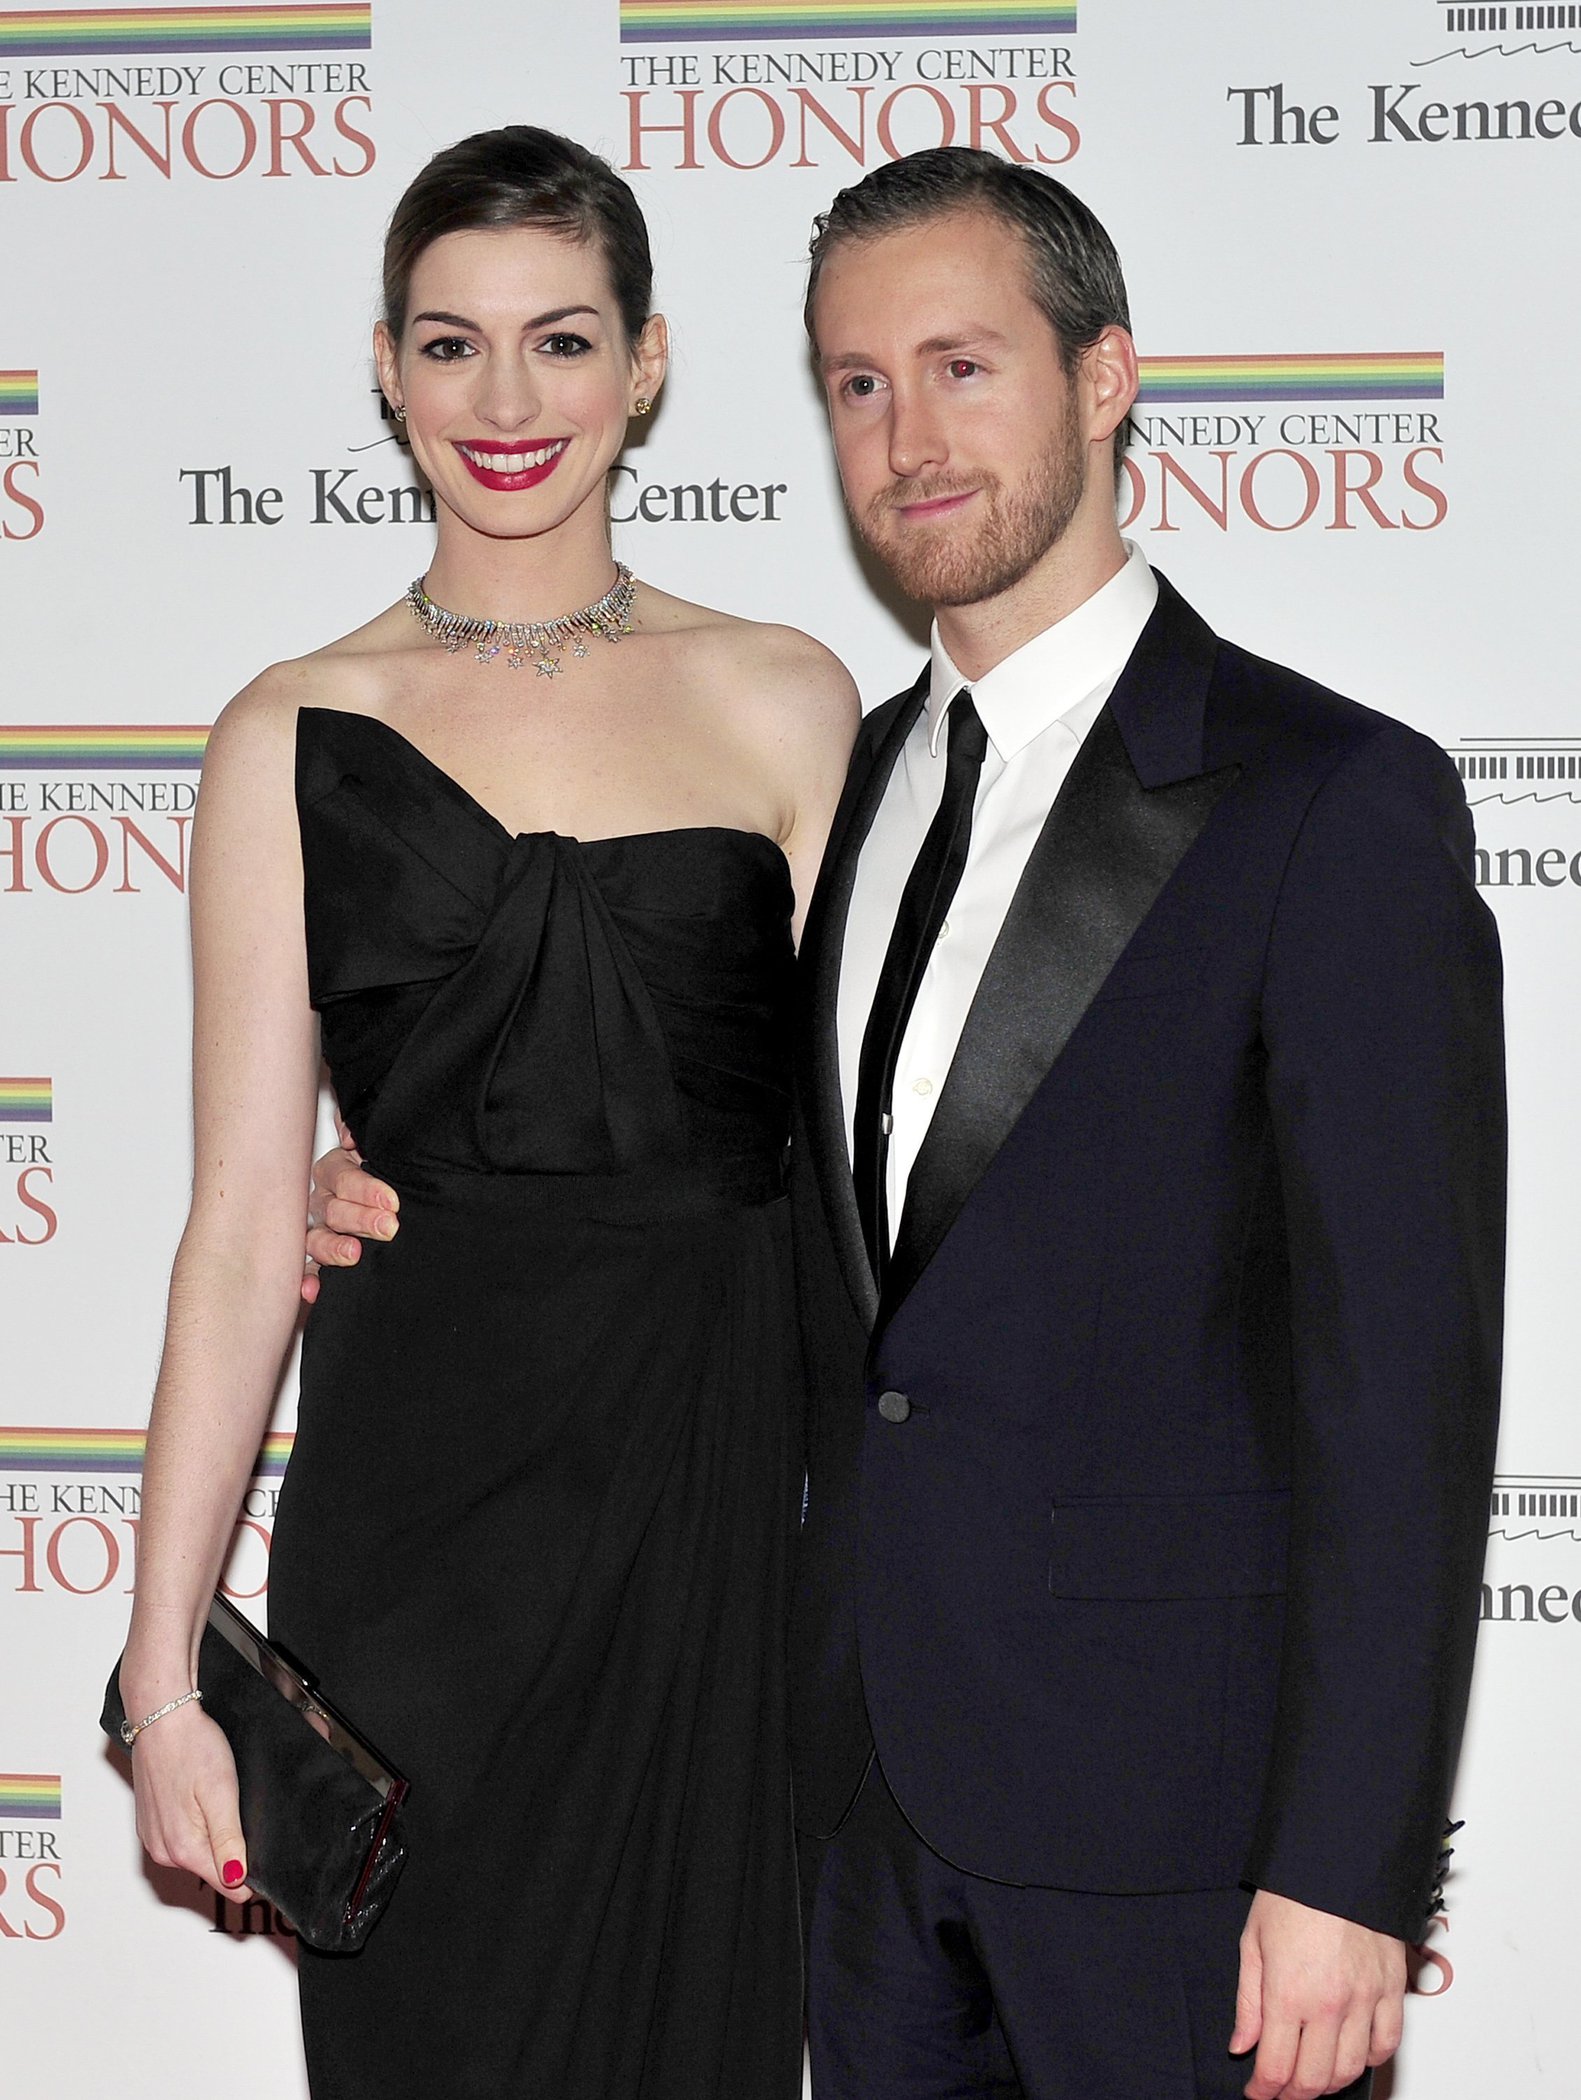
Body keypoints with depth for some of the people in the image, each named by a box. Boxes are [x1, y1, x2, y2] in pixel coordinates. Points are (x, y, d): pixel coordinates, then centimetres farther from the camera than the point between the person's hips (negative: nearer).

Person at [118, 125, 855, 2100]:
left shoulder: (783, 702, 6)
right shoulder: (296, 736, 3)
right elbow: (241, 1229, 1)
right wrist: (163, 1669, -4)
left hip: (724, 1493, 1)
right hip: (417, 1501, -1)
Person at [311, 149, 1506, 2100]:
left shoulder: (1333, 800, -11)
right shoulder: (854, 783, 11)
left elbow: (1403, 1367, -15)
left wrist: (1344, 1869, -18)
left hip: (1167, 1787, -6)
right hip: (870, 1757, 6)